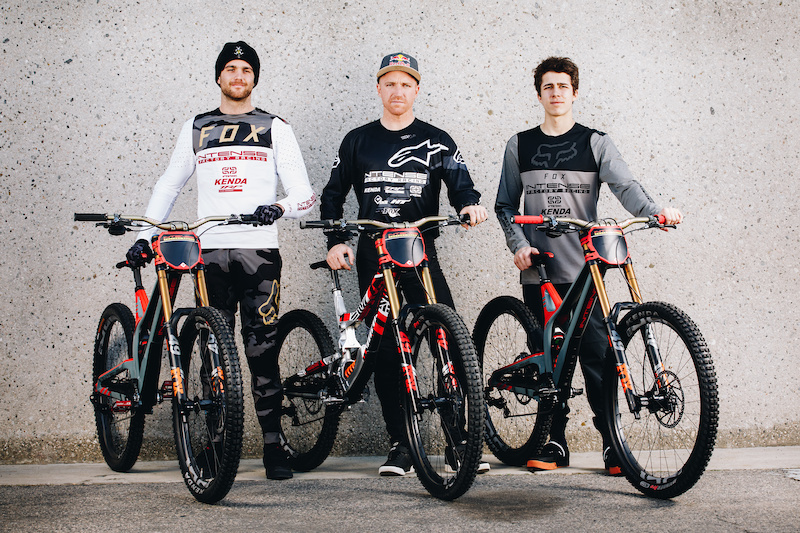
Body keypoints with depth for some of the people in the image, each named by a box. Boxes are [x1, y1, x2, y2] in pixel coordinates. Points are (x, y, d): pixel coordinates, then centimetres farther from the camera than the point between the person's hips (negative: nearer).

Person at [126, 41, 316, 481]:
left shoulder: (276, 129, 11)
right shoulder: (196, 129, 17)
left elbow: (304, 195, 4)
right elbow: (169, 185, 21)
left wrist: (278, 207, -17)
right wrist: (145, 236, 10)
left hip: (259, 251, -2)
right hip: (210, 251, 2)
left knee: (263, 352, -4)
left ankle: (273, 446, 2)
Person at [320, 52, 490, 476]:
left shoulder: (436, 142, 9)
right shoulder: (358, 141, 13)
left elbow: (459, 182, -2)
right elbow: (332, 195, 14)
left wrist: (469, 203, -25)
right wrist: (336, 241, 0)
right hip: (372, 258, 1)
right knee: (385, 351, 2)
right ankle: (400, 445, 11)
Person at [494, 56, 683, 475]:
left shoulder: (594, 142, 6)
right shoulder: (520, 146, 12)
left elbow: (624, 185, -9)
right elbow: (505, 205, 14)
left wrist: (654, 211, -28)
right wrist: (518, 244, -2)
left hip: (583, 269, -2)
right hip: (538, 270, 2)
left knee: (597, 355, -5)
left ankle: (612, 442, 4)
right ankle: (555, 442, 15)